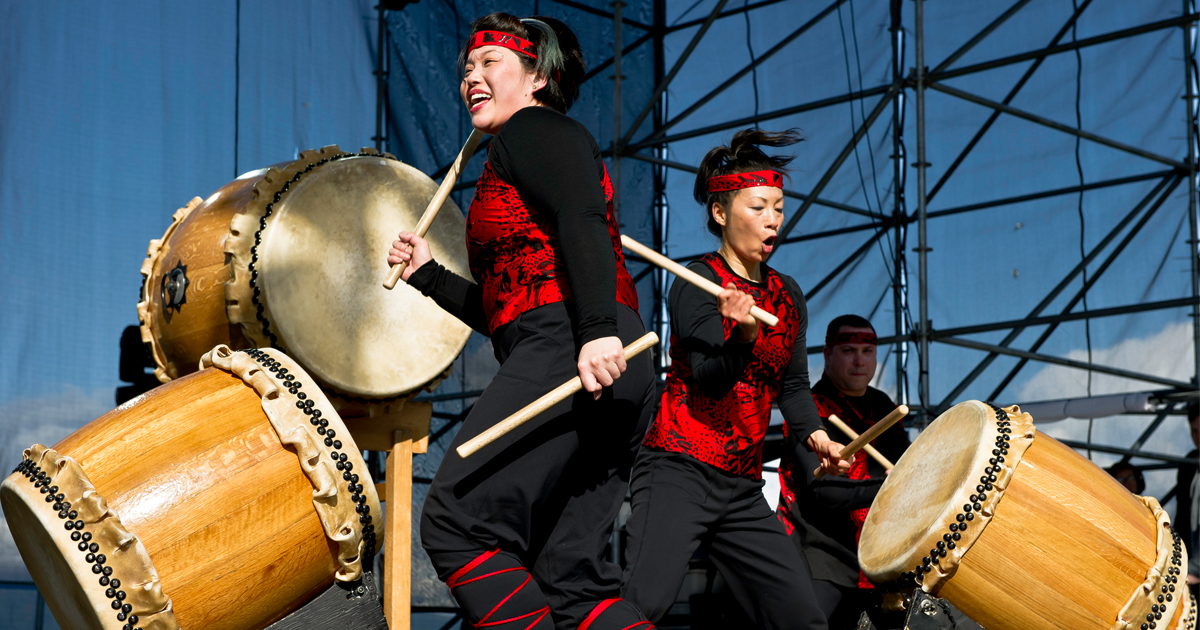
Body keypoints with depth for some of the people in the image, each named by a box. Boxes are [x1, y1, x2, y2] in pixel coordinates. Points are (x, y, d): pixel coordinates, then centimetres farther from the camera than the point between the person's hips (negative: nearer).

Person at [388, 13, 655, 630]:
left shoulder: (535, 129, 5)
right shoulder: (507, 180, 33)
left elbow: (583, 222, -14)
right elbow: (504, 311, 31)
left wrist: (599, 329, -27)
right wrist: (428, 274, 27)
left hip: (565, 348, -10)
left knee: (455, 520, -14)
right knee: (566, 579, 3)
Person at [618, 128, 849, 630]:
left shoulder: (788, 296, 16)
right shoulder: (697, 283, -5)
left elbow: (793, 384, 17)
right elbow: (710, 379, -16)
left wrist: (813, 435, -2)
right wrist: (744, 334, -35)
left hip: (743, 489, 7)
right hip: (678, 473, -7)